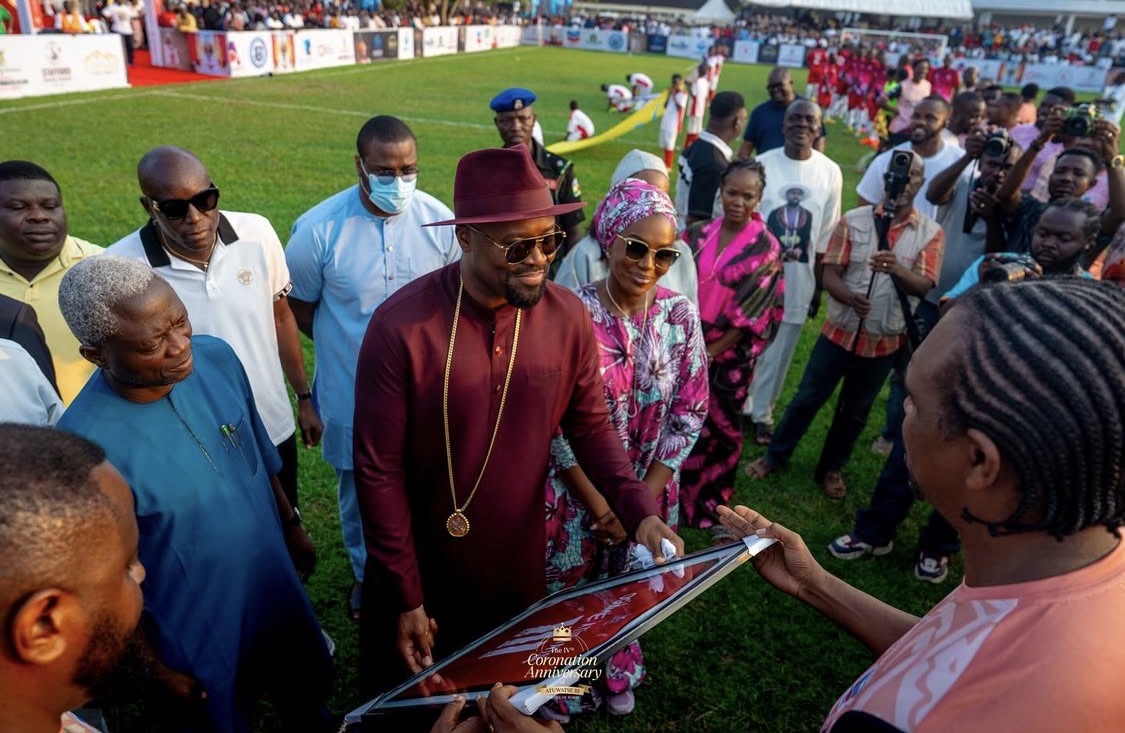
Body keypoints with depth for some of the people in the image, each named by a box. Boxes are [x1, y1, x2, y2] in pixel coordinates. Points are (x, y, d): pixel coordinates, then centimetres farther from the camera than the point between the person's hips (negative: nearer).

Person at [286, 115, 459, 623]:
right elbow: (300, 309, -3)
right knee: (358, 489, 21)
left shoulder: (439, 220, -14)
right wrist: (351, 348, 2)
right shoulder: (319, 229, -18)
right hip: (352, 394, -1)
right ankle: (366, 571, 49)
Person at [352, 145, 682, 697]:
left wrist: (639, 512, -17)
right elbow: (379, 470, -17)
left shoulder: (567, 316, -13)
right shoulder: (401, 326, -24)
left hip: (518, 565, 3)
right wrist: (405, 595, -11)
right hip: (419, 570, -2)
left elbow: (590, 425, -1)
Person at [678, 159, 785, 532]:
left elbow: (752, 313, -11)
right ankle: (670, 498, 30)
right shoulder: (698, 234, 1)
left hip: (730, 355, -3)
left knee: (720, 430, 10)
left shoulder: (765, 247, -9)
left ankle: (707, 508, 29)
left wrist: (712, 352, -13)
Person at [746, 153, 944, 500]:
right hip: (840, 331, -1)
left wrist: (897, 269, -34)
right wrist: (850, 297, -30)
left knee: (855, 411, 16)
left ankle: (831, 468, 34)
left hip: (886, 340, 1)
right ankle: (775, 456, 26)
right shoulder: (853, 220, -6)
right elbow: (830, 274, -9)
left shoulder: (931, 232, -4)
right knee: (807, 399, 8)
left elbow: (924, 286, -13)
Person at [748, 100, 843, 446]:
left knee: (779, 351, 10)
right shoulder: (761, 165, -6)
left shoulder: (830, 172, 0)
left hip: (798, 277, 2)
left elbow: (826, 234, 5)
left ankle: (761, 414, 25)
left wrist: (820, 282, 6)